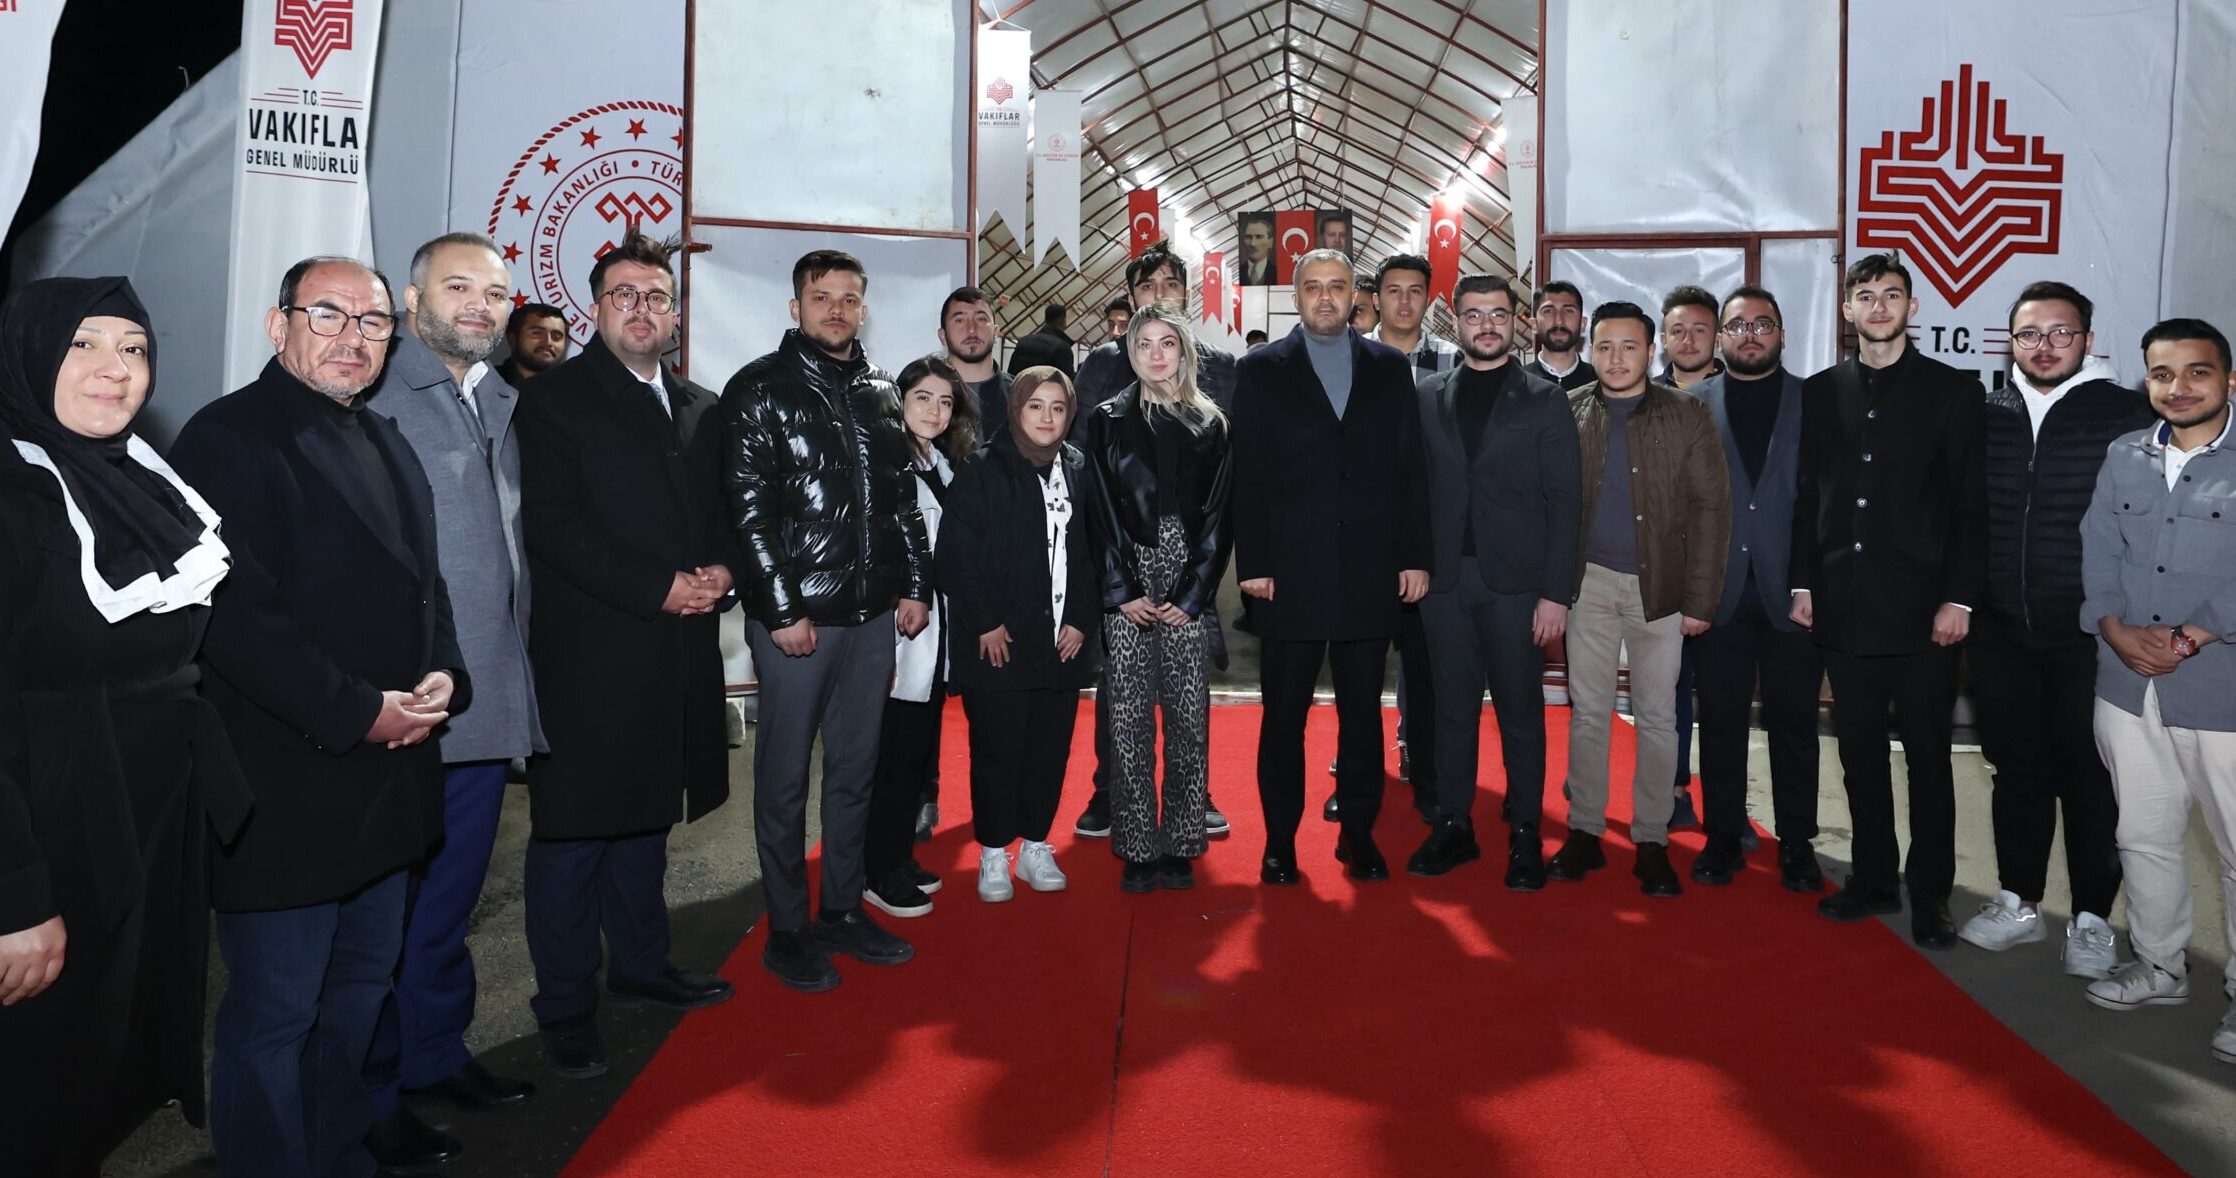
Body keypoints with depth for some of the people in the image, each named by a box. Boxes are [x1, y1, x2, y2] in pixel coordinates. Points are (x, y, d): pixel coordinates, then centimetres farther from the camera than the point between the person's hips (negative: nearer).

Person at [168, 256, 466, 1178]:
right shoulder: (229, 437, -11)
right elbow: (235, 615, -19)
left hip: (386, 772, 8)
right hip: (283, 783, -8)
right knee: (276, 1009, 2)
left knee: (363, 983, 19)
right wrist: (358, 713, -19)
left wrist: (441, 680, 0)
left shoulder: (386, 443, 14)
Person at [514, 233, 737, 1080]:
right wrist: (658, 589, -17)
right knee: (573, 829, 2)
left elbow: (722, 511, 19)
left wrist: (721, 570, -4)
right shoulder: (555, 399, -3)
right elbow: (552, 524, -13)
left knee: (645, 818, 18)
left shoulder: (699, 409, 16)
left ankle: (641, 964, 33)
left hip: (677, 650, 6)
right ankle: (566, 1005, 14)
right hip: (588, 652, -6)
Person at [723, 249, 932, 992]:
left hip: (873, 615, 6)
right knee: (785, 776, 4)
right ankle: (787, 930, 16)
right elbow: (747, 506, -10)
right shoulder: (760, 389, -4)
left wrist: (915, 586, 9)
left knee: (855, 769, 13)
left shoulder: (880, 394, 13)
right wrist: (783, 609, -15)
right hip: (797, 615, -5)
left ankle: (843, 911, 26)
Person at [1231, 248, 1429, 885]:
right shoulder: (1261, 370, 6)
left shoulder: (1390, 368, 11)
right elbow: (1247, 474, 0)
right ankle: (1280, 842, 15)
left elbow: (1410, 468, 8)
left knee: (1363, 713, 9)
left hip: (1370, 571, 2)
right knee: (1284, 715, 4)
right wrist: (1253, 563, -6)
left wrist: (1414, 556, 2)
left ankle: (1358, 835, 21)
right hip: (1290, 572, -1)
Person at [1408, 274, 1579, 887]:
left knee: (1520, 710, 4)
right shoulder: (1426, 396, 10)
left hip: (1516, 579, -2)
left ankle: (1525, 834, 14)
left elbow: (1565, 502, -1)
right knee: (1453, 706, 9)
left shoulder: (1545, 400, 3)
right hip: (1445, 577, 2)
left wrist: (1556, 592, -8)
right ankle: (1453, 826, 19)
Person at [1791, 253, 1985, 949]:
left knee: (1928, 757, 5)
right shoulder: (1820, 393, 9)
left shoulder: (1952, 391, 0)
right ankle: (1873, 879, 24)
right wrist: (1803, 583, 5)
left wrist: (1959, 598, -9)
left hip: (1922, 609, -3)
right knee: (1860, 755, 11)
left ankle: (1929, 896, 17)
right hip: (1844, 606, 3)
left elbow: (1971, 506, -3)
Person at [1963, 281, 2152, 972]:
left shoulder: (2130, 417, -5)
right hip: (2001, 635, 3)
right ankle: (2019, 904, 27)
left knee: (2089, 778, 7)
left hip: (2088, 636, -3)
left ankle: (2092, 918, 22)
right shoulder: (1983, 416, 4)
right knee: (2017, 770, 13)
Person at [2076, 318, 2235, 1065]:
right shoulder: (2125, 456, 9)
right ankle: (2159, 966, 30)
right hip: (2127, 688, 4)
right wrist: (2117, 629, -8)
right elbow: (2098, 550, 5)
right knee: (2144, 836, 15)